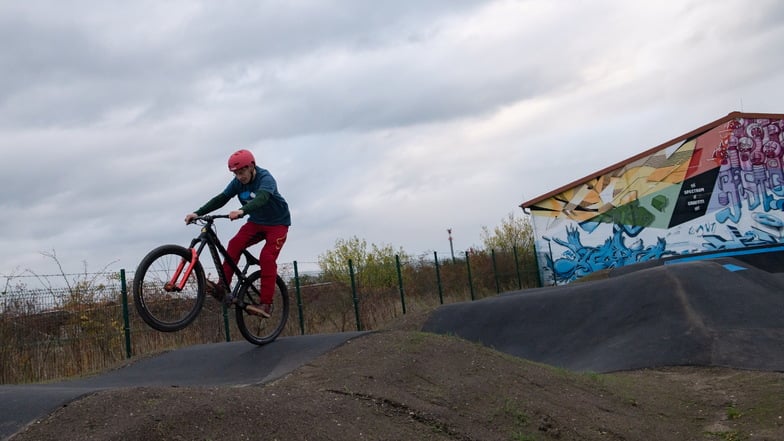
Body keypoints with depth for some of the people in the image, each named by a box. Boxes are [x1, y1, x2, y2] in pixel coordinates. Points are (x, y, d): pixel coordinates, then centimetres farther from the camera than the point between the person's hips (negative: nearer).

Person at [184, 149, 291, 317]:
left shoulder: (266, 179, -26)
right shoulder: (238, 182, -7)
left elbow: (261, 199, -45)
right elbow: (221, 199, -12)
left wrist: (242, 211, -64)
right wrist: (198, 213, -23)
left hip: (277, 223, -5)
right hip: (256, 222, 6)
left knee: (267, 257, -23)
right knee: (234, 244, -19)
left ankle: (266, 303, -21)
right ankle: (222, 288, -21)